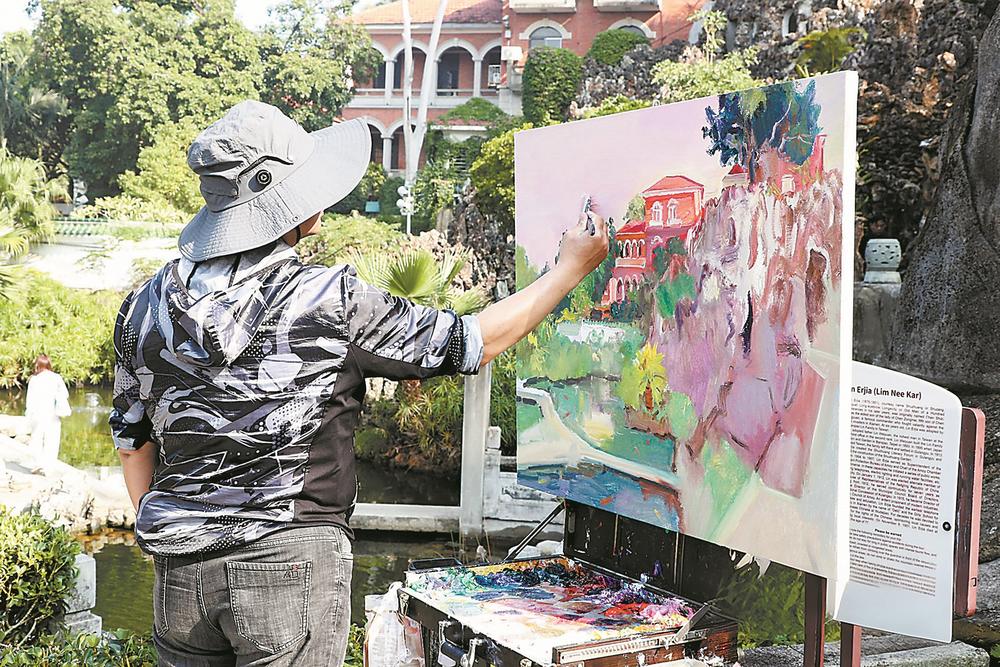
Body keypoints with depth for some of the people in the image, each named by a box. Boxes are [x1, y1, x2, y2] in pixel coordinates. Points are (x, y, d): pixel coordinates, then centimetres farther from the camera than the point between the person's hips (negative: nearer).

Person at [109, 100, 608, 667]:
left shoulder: (146, 306, 2)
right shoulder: (331, 304, -13)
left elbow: (133, 440, 13)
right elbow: (471, 343, -4)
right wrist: (573, 268, 8)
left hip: (181, 571, 5)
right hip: (292, 561, -5)